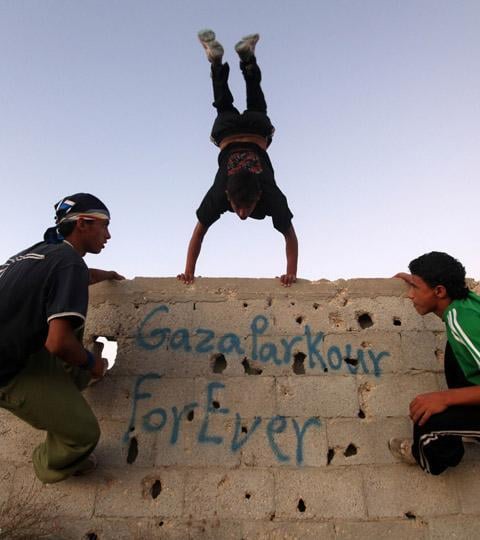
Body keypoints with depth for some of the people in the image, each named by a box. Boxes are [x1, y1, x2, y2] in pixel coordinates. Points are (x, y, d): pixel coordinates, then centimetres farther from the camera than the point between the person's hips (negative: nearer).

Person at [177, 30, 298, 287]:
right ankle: (216, 57, 39)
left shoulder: (271, 195, -41)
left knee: (256, 107, 33)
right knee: (224, 106, 32)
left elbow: (289, 234, -31)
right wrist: (188, 272, -29)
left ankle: (247, 55, 38)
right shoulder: (218, 194, -41)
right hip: (228, 133, 0)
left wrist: (292, 273, -34)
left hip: (257, 131, 1)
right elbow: (199, 231, -30)